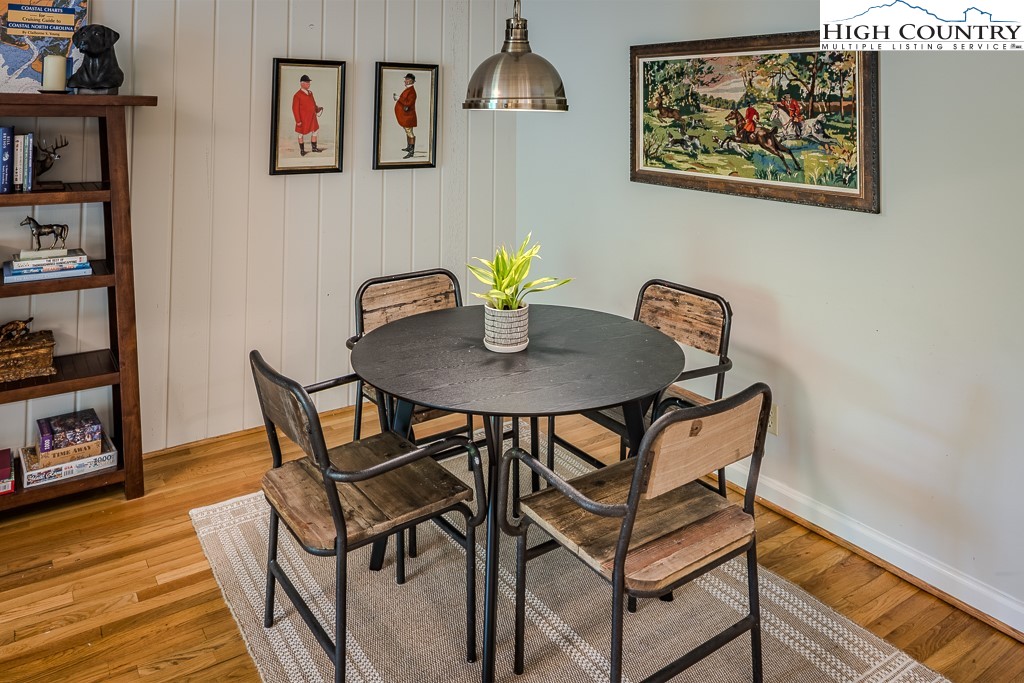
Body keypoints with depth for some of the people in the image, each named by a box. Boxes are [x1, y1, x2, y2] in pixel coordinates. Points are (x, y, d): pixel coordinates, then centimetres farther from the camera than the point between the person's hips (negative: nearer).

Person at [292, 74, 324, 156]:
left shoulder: (310, 93, 6)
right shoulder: (297, 95, -15)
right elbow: (295, 109, -14)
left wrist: (317, 109, -1)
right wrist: (298, 121, -17)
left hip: (312, 117, 7)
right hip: (303, 119, -7)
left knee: (314, 132, 13)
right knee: (302, 134, 7)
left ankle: (314, 148, 27)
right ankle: (302, 150, 19)